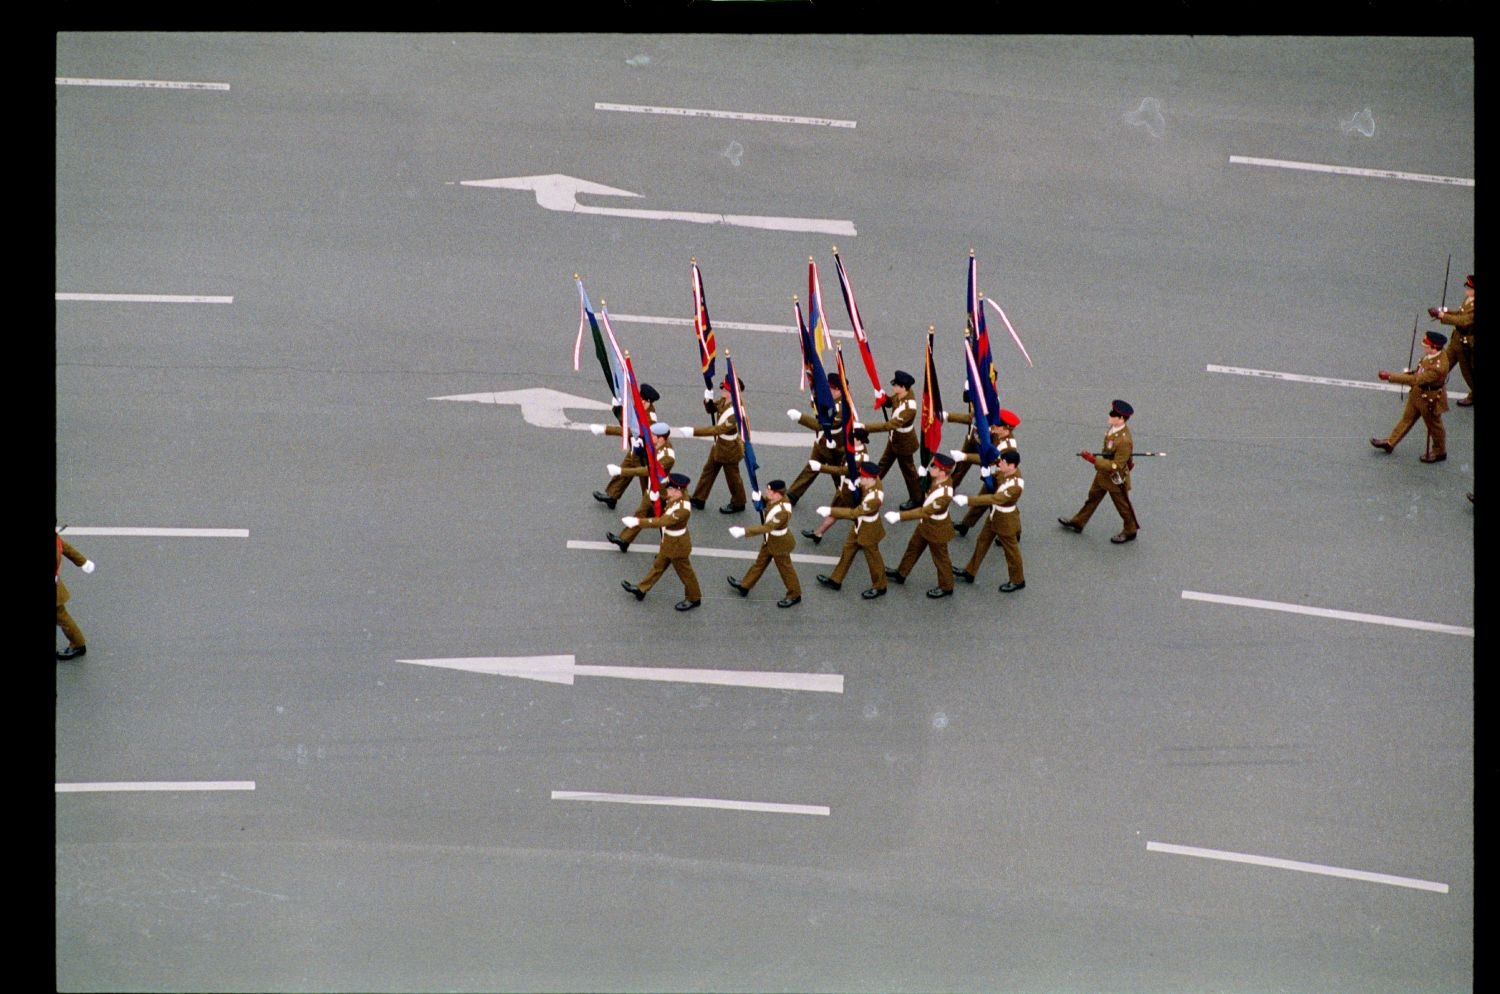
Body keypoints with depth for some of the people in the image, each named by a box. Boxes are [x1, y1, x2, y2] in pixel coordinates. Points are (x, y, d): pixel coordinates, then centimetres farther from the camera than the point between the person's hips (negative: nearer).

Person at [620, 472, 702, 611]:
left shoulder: (682, 510, -40)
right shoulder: (676, 499, -13)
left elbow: (661, 521, -43)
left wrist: (638, 521, -43)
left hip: (677, 546, -9)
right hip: (669, 542, 9)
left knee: (684, 573, 15)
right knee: (658, 565, 26)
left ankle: (694, 599, 37)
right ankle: (641, 589, 43)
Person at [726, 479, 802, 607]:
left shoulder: (782, 512, -41)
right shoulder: (776, 499, -16)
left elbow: (766, 527, -45)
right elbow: (764, 502, 5)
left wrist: (744, 532, -47)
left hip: (779, 544, -8)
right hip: (770, 540, 8)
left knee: (785, 569, 14)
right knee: (760, 563, 25)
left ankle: (794, 595, 35)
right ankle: (745, 585, 43)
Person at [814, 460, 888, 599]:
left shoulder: (874, 498, -41)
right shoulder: (872, 481, -17)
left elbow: (854, 513, -36)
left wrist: (831, 511, -34)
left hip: (868, 532, -9)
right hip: (859, 526, 9)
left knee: (873, 559, 15)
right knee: (847, 551, 22)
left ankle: (879, 588, 39)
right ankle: (836, 581, 40)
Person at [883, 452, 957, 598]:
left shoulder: (944, 494, -41)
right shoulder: (936, 479, -17)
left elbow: (924, 512, -39)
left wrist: (899, 516, -38)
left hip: (936, 530, -8)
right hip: (926, 525, 8)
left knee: (940, 559, 16)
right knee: (913, 548, 27)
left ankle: (946, 587, 39)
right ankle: (900, 574, 49)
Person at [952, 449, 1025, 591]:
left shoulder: (1015, 485, -39)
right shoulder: (1006, 471, -15)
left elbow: (994, 499, -43)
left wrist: (967, 500, -44)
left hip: (1006, 520, -8)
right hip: (994, 515, 8)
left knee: (1010, 550, 14)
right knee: (982, 542, 22)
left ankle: (1017, 581, 36)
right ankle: (970, 572, 40)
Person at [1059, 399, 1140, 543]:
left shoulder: (1124, 441, -38)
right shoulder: (1113, 428, -11)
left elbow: (1117, 466, -35)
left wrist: (1094, 460, -37)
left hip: (1116, 479, -9)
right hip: (1103, 474, 9)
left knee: (1123, 506, 15)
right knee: (1093, 497, 24)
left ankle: (1130, 532, 37)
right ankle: (1078, 522, 42)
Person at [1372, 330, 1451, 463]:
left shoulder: (1438, 367, -42)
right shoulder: (1430, 353, -15)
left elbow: (1415, 380, -40)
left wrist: (1389, 377, -38)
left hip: (1429, 401, -8)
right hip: (1417, 394, 8)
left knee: (1434, 427, 17)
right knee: (1407, 418, 24)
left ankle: (1439, 452, 42)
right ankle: (1390, 443, 41)